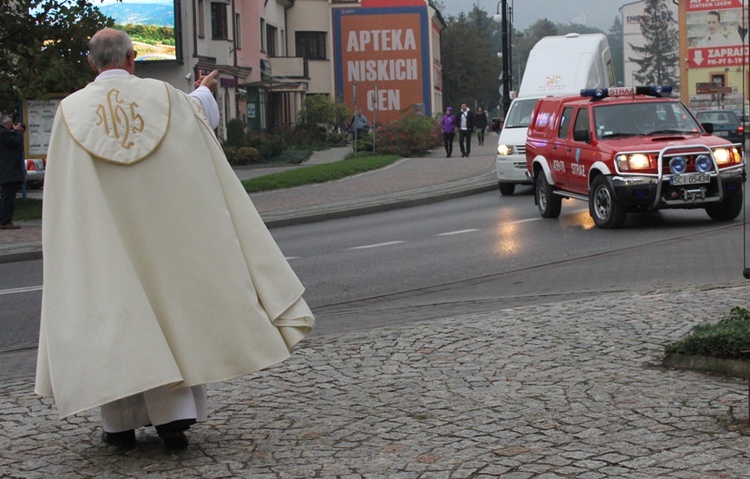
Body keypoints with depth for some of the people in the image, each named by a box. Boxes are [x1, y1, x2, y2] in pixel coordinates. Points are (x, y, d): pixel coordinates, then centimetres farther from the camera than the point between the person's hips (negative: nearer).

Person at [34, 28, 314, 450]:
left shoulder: (72, 110, -4)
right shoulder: (163, 96, -3)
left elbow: (63, 185, 7)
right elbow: (206, 117, 20)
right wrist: (205, 91, 42)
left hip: (103, 234, 0)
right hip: (164, 225, 0)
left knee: (110, 314, 7)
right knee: (170, 303, 9)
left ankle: (121, 424, 12)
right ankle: (173, 412, 2)